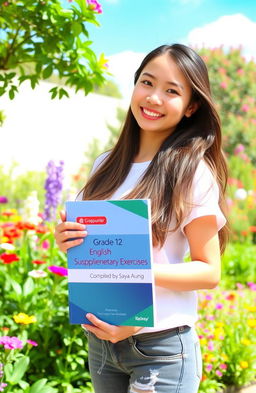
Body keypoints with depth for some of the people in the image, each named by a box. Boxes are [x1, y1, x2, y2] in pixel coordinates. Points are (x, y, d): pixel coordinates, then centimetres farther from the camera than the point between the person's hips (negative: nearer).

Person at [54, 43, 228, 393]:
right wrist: (68, 242, -7)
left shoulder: (193, 173, -11)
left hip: (162, 345, -5)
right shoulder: (106, 166, 5)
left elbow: (209, 272, -10)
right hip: (100, 337, 5)